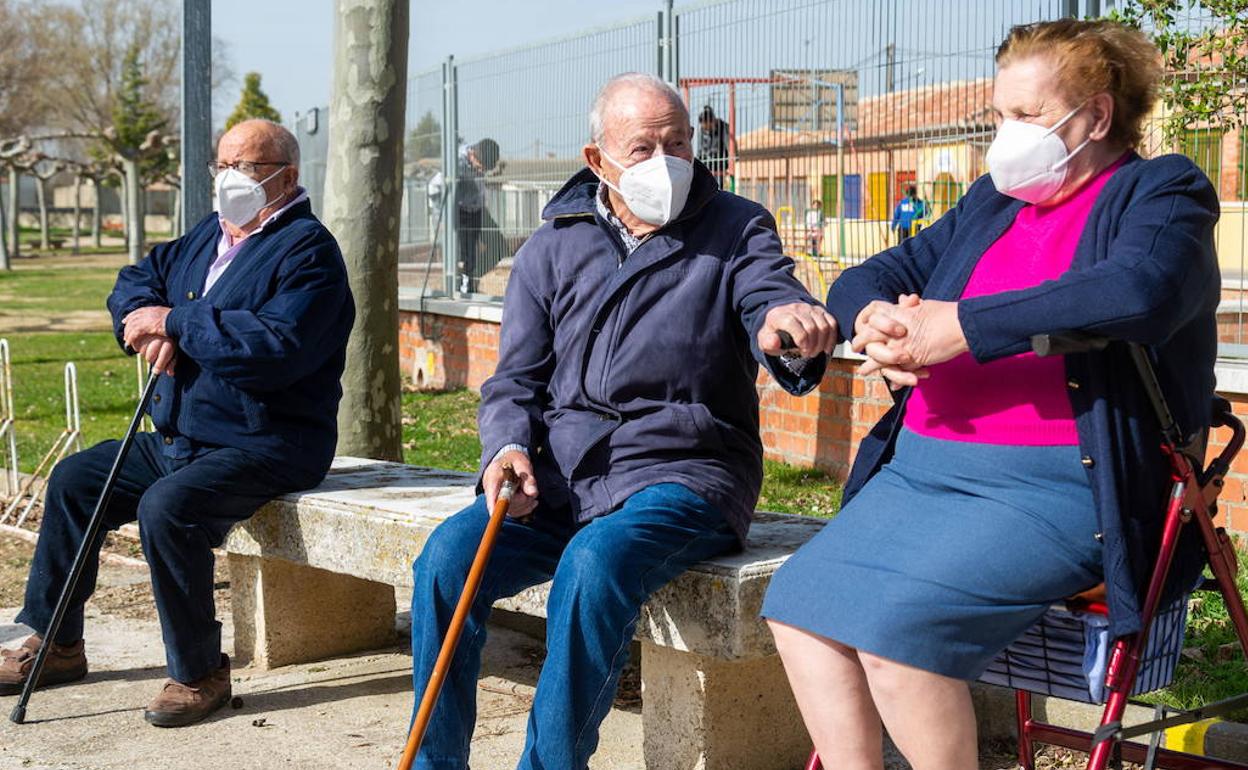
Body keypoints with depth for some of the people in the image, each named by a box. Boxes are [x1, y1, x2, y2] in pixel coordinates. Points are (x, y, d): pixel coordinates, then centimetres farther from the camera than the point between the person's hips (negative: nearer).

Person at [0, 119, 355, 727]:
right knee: (73, 480, 11)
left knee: (166, 507, -32)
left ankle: (199, 673, -16)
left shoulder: (307, 250, -13)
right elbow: (134, 284, 18)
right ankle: (56, 644, 23)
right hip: (180, 439, 10)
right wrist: (150, 326, -6)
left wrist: (176, 323, -22)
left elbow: (276, 347, -28)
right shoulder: (208, 236, 16)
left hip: (265, 445, -10)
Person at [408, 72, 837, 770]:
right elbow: (515, 380, 14)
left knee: (594, 564, -34)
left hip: (681, 474, -3)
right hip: (557, 477, 4)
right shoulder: (552, 248, 13)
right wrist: (508, 448, -9)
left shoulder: (737, 230, 5)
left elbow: (772, 298, -14)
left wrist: (791, 328, -40)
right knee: (448, 557, -21)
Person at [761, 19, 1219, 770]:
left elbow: (1137, 293, -22)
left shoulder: (1161, 194, 1)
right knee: (802, 599, -13)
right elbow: (864, 281, 21)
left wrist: (958, 327, -22)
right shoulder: (992, 203, 21)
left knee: (896, 621, -26)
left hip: (1057, 489, -7)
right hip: (921, 471, 7)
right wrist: (880, 320, -5)